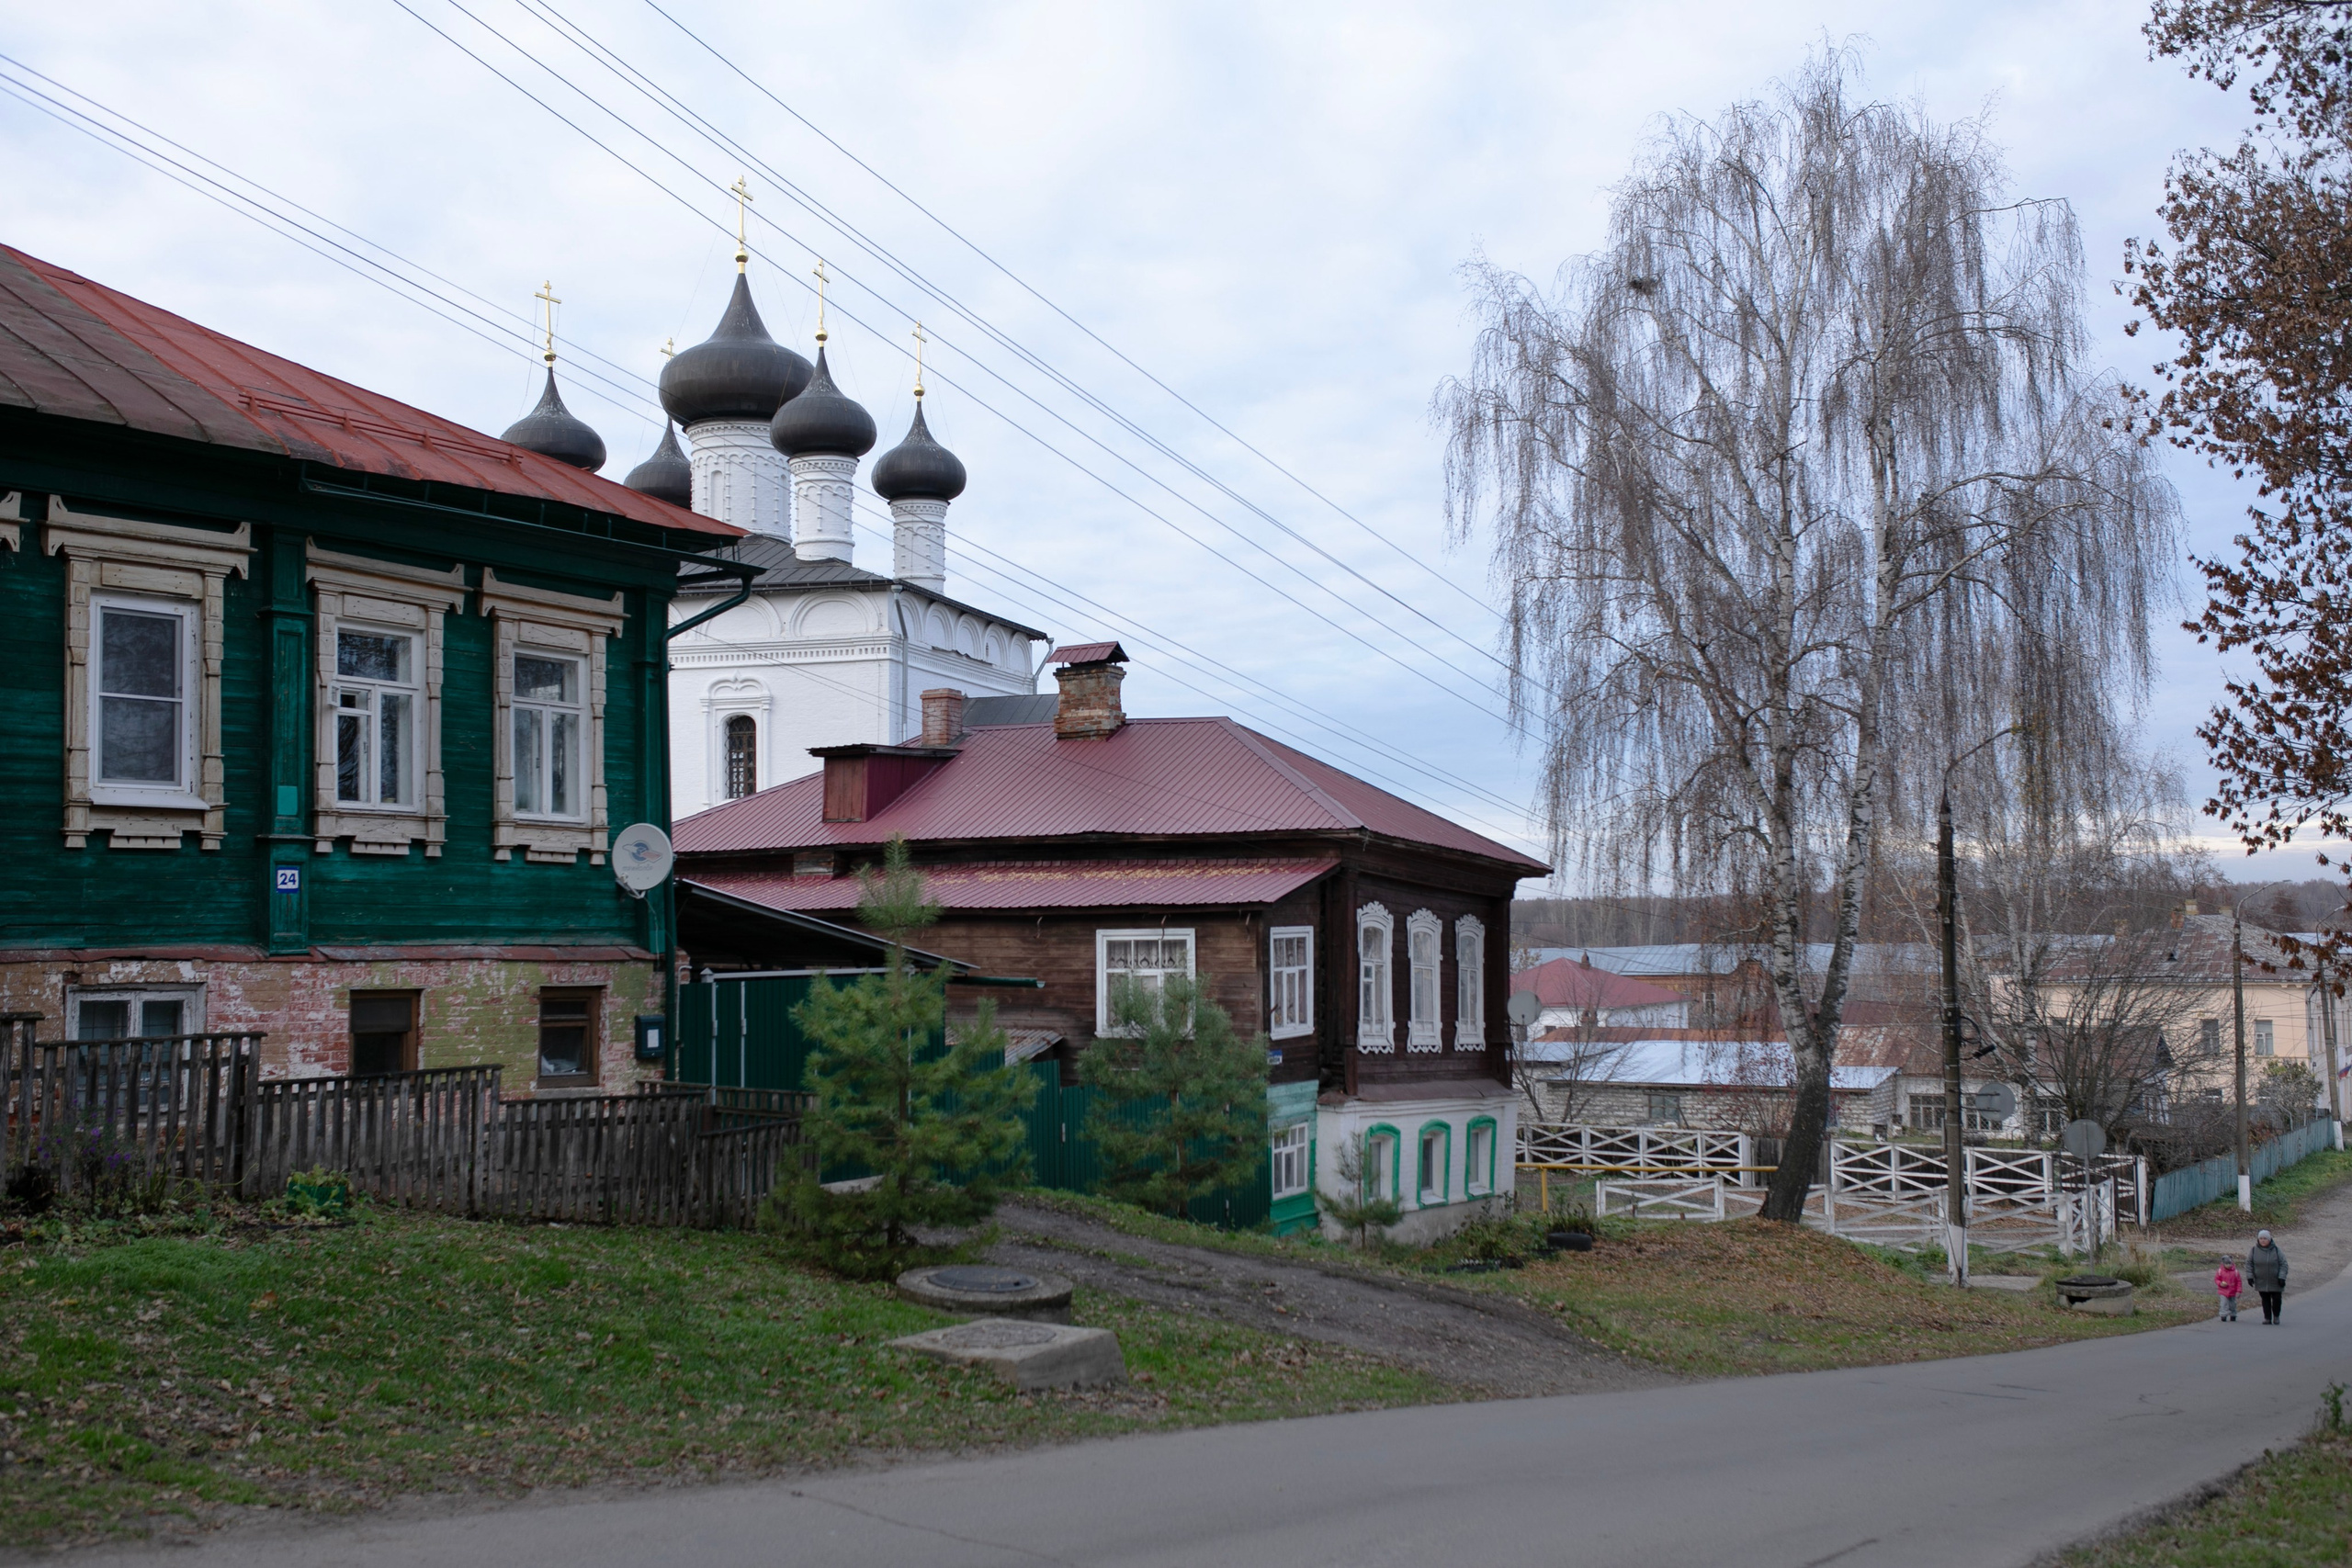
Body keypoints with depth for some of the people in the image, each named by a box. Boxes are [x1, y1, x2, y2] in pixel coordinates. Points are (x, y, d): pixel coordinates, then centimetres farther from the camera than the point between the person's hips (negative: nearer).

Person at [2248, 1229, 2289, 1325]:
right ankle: (2267, 1318, 14)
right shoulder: (2254, 1250, -2)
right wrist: (2249, 1276, -5)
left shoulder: (2276, 1250, -6)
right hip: (2261, 1282, 1)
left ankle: (2276, 1316, 25)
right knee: (2265, 1301, 6)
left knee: (2277, 1299, 2)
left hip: (2275, 1282, -1)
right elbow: (2249, 1264, 3)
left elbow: (2283, 1264, -5)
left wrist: (2282, 1277, -13)